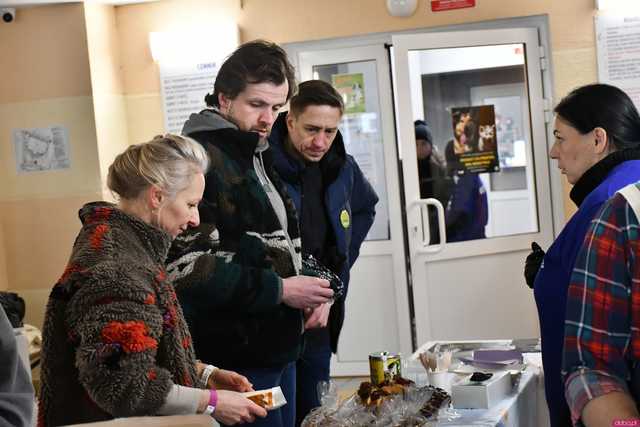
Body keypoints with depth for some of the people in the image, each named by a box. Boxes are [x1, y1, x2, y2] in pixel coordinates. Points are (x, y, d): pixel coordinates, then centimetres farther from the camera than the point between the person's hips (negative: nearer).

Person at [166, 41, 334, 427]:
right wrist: (278, 290, -19)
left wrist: (306, 290, 7)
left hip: (277, 349, 9)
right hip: (235, 362, -9)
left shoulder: (257, 158, 15)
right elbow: (189, 267, -25)